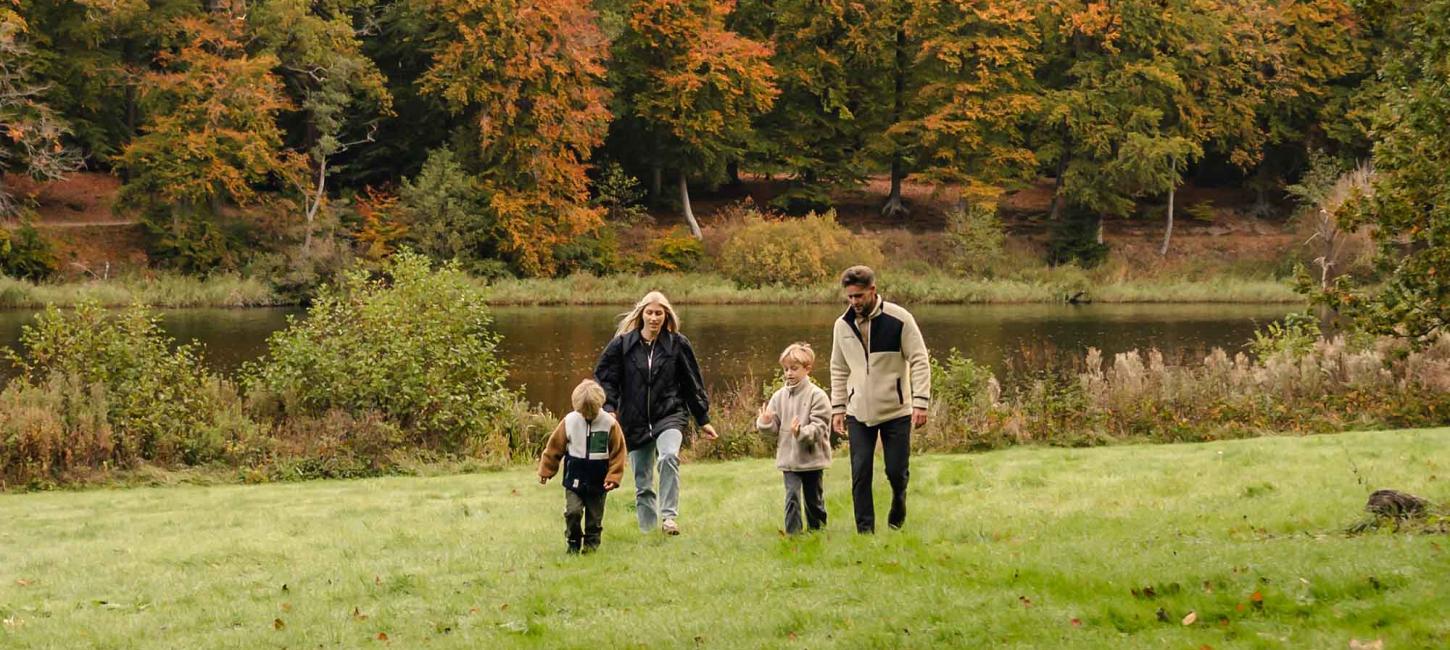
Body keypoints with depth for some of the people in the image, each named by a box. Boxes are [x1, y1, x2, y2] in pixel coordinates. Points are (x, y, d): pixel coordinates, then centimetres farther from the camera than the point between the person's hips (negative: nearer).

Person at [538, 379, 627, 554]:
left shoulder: (609, 423, -8)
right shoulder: (569, 421, -6)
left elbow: (617, 452, -3)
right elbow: (554, 448, 4)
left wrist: (613, 477, -8)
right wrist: (545, 471, 8)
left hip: (598, 482, 0)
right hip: (574, 479, 0)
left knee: (594, 516, 7)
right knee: (572, 511, -10)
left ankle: (591, 544, 23)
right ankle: (573, 543, 8)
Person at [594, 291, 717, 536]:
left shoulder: (677, 344, 2)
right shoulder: (622, 344, 1)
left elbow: (692, 384, 9)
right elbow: (605, 377, 2)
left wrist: (703, 420, 12)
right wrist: (609, 409, -13)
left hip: (669, 416, -1)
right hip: (635, 422, 1)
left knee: (669, 457, -30)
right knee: (642, 485, 5)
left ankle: (669, 516, -27)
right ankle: (647, 531, 17)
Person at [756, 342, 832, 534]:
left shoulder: (817, 396, -10)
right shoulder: (779, 397, 3)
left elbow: (819, 427, -16)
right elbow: (774, 427, 6)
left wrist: (801, 432, -34)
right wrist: (765, 423, -17)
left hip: (812, 458, -2)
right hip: (788, 459, 2)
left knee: (814, 499, 11)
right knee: (792, 497, -7)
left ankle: (818, 531, 27)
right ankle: (792, 533, -6)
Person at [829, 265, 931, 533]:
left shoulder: (899, 319, -9)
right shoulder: (843, 325, 4)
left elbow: (920, 361, -8)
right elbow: (839, 370, 14)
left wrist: (920, 401, -15)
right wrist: (838, 407, 7)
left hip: (896, 410, -3)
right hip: (859, 412, 3)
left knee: (896, 470, 2)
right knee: (860, 474, -3)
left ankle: (899, 502, 34)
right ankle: (865, 530, 4)